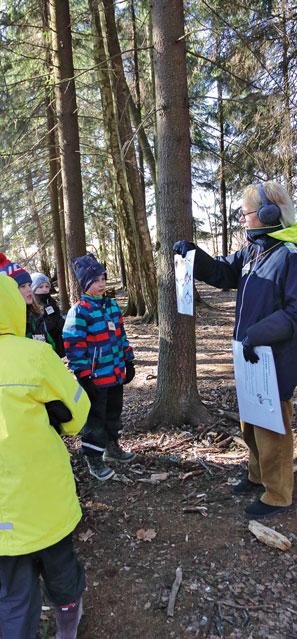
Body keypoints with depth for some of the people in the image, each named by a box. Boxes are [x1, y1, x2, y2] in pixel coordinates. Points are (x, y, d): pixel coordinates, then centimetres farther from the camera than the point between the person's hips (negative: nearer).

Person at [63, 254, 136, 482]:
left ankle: (112, 447, 40)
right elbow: (74, 346, -17)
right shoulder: (79, 311, -16)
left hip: (116, 374, 7)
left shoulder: (112, 305, 7)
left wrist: (128, 361, 15)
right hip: (95, 377, -7)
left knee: (114, 412, 21)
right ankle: (94, 459, 21)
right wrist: (83, 376, -17)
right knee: (95, 418, 5)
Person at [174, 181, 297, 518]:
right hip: (251, 355, 9)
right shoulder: (251, 250, 7)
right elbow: (221, 272, 14)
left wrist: (259, 334, -28)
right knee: (250, 425, 23)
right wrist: (193, 253, -1)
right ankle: (258, 475, 44)